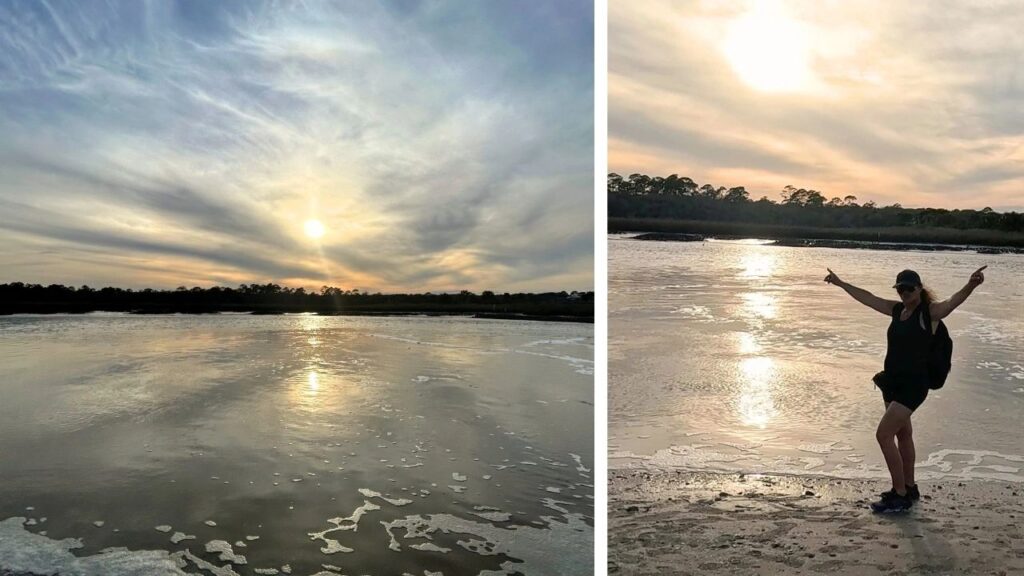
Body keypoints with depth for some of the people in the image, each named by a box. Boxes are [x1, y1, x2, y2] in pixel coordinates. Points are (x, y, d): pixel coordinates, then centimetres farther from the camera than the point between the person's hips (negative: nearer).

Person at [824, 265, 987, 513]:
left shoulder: (930, 312, -11)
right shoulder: (897, 309, 9)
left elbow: (953, 301, -30)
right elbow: (866, 297, 21)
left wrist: (970, 286, -51)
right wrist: (840, 283, 30)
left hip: (913, 384, -8)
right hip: (892, 381, 8)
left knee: (884, 435, -12)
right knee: (903, 434, 17)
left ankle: (900, 496, -3)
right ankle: (908, 488, 31)